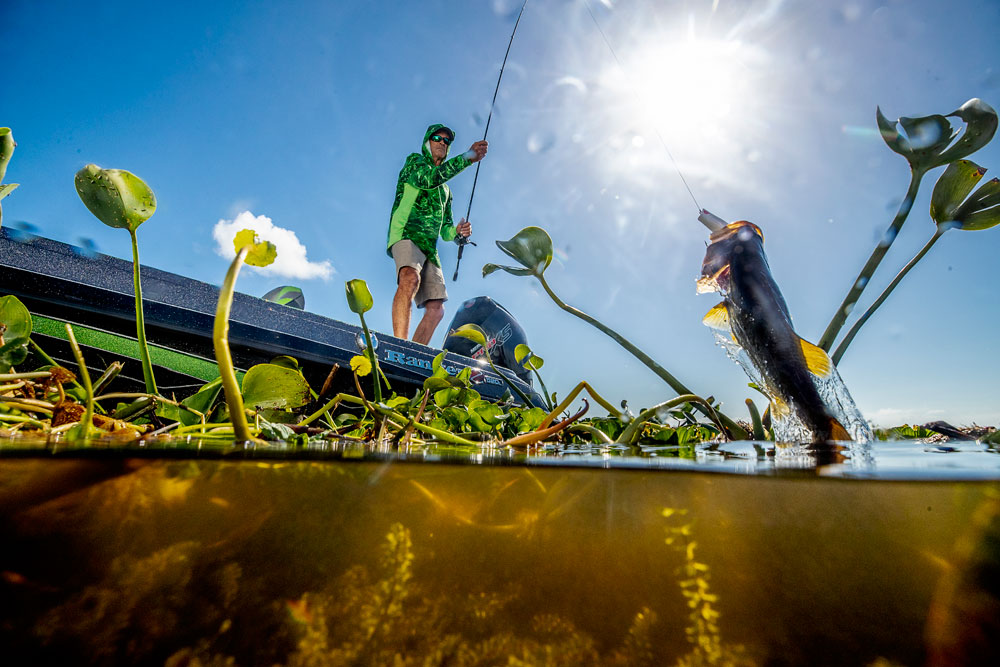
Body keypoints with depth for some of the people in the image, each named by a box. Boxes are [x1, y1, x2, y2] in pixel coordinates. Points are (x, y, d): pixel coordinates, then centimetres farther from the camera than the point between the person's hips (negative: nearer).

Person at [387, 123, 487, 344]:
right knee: (410, 279, -35)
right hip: (407, 234, -7)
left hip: (429, 247, 7)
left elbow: (445, 229, 28)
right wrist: (468, 157, -13)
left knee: (436, 309, -7)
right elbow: (428, 178, -9)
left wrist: (458, 232, 3)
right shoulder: (414, 161, 16)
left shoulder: (445, 190, 34)